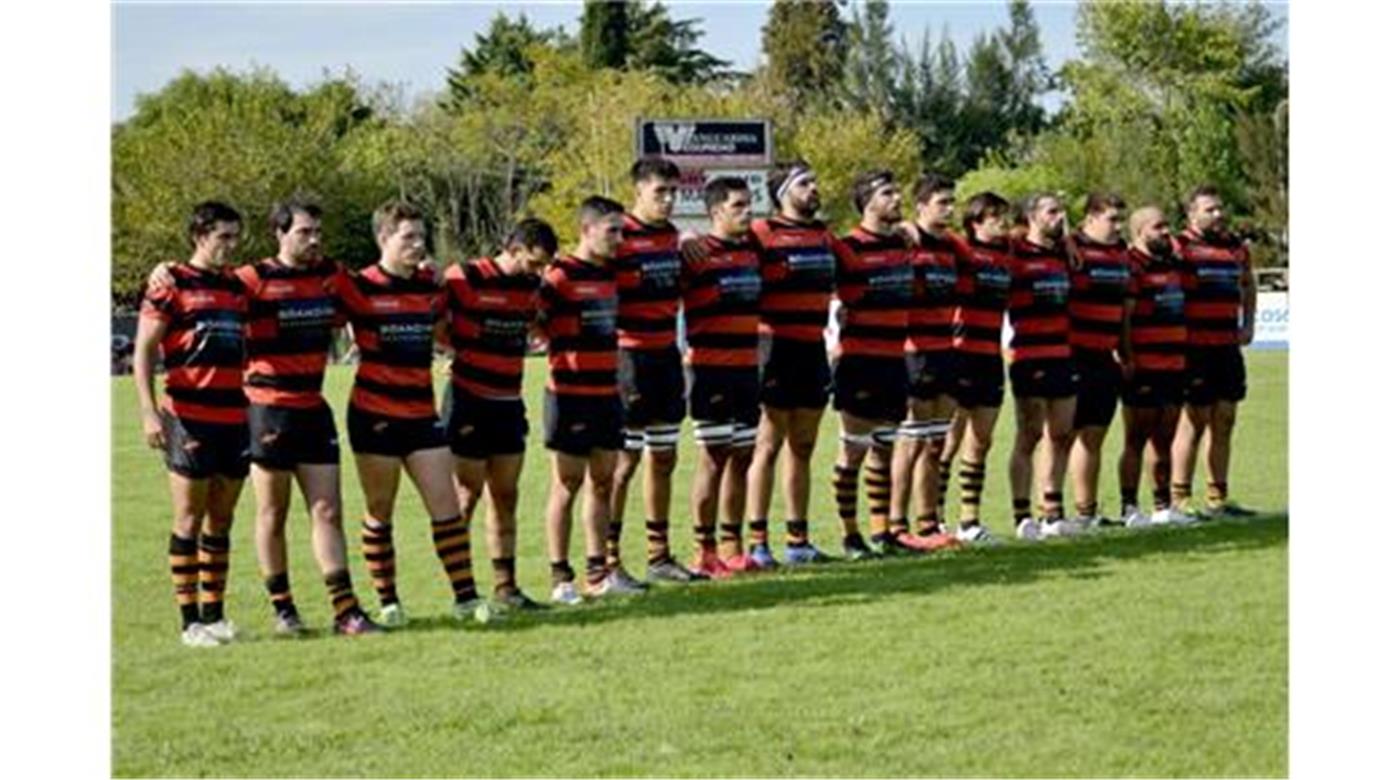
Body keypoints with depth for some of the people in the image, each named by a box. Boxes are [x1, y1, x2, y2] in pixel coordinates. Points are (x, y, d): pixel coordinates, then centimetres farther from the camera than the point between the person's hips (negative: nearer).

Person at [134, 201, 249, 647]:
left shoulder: (237, 288, 14)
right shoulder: (172, 285, -4)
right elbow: (143, 351, -6)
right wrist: (149, 411, -14)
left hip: (234, 418, 6)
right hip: (189, 418, -6)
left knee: (221, 521, 9)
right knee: (189, 520, -2)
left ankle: (214, 615, 15)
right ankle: (190, 621, 1)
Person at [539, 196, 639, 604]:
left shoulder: (610, 274, 13)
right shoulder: (560, 275, -12)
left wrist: (621, 382, 21)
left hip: (606, 393, 8)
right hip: (570, 395, -8)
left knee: (603, 482, 10)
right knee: (567, 484, -2)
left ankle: (599, 573, 18)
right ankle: (560, 578, 4)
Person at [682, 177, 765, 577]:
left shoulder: (752, 249, 12)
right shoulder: (697, 254, -10)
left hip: (747, 367, 7)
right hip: (710, 368, -7)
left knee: (742, 455, 10)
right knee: (714, 456, -5)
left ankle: (732, 547, 18)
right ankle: (704, 551, 1)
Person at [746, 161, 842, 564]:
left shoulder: (825, 235, 14)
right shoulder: (762, 233, -9)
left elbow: (836, 282, 26)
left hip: (813, 348, 7)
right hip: (777, 347, -7)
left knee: (803, 448, 11)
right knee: (768, 447, -5)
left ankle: (798, 539, 18)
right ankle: (757, 541, -2)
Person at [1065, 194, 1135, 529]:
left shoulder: (1121, 253, 15)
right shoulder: (1073, 250, -10)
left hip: (1105, 358, 8)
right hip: (1080, 357, -8)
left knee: (1097, 434, 11)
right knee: (1086, 434, -5)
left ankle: (1091, 510, 17)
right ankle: (1083, 511, 1)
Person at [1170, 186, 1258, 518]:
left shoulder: (1237, 247, 15)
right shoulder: (1180, 247, -7)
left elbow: (1248, 285, 31)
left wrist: (1248, 324, 18)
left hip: (1228, 347, 7)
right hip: (1194, 349, -7)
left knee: (1224, 422, 9)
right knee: (1195, 422, -4)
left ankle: (1218, 499, 16)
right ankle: (1180, 500, 3)